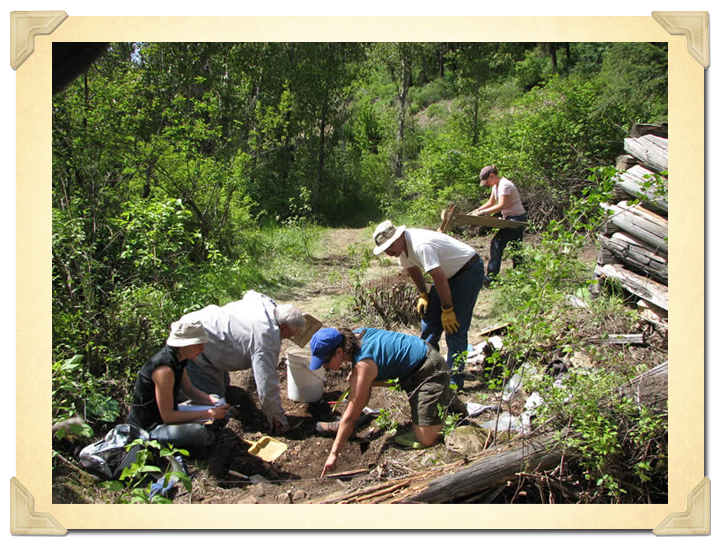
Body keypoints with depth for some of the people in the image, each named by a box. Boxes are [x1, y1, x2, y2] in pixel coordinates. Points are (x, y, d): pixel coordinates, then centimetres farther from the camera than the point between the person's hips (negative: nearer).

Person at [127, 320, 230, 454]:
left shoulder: (178, 360, -2)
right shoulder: (164, 370, -30)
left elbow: (190, 390, 9)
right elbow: (167, 416, -27)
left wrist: (216, 402, -8)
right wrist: (208, 413, -25)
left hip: (166, 416, 9)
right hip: (147, 428, -9)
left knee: (221, 414, 6)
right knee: (199, 433, -35)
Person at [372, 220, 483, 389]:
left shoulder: (421, 245, -33)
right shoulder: (401, 246, -3)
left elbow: (440, 279, -30)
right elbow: (414, 270, 16)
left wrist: (447, 310, -22)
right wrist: (423, 295, 12)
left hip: (469, 269, -9)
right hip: (449, 272, 9)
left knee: (454, 328, -13)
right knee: (430, 319, 8)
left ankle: (454, 380, -7)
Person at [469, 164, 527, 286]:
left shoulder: (504, 185, -20)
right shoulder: (495, 186, 11)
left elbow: (501, 205, -28)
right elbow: (491, 203, 18)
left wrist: (482, 212, -28)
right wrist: (476, 210, 5)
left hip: (517, 219, -10)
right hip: (511, 219, 10)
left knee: (497, 243, -13)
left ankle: (491, 277, -13)